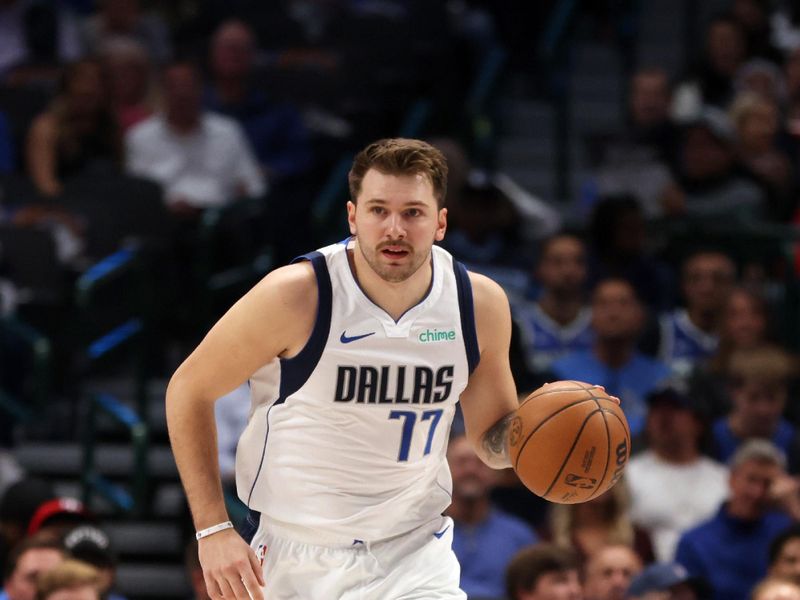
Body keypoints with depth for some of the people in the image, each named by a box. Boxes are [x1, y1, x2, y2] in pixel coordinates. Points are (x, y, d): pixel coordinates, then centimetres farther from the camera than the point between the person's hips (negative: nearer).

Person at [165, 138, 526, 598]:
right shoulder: (296, 296, -18)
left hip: (414, 553, 2)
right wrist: (213, 530, -12)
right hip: (296, 558, -1)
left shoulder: (481, 302, -8)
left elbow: (494, 438, 7)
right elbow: (188, 390, -7)